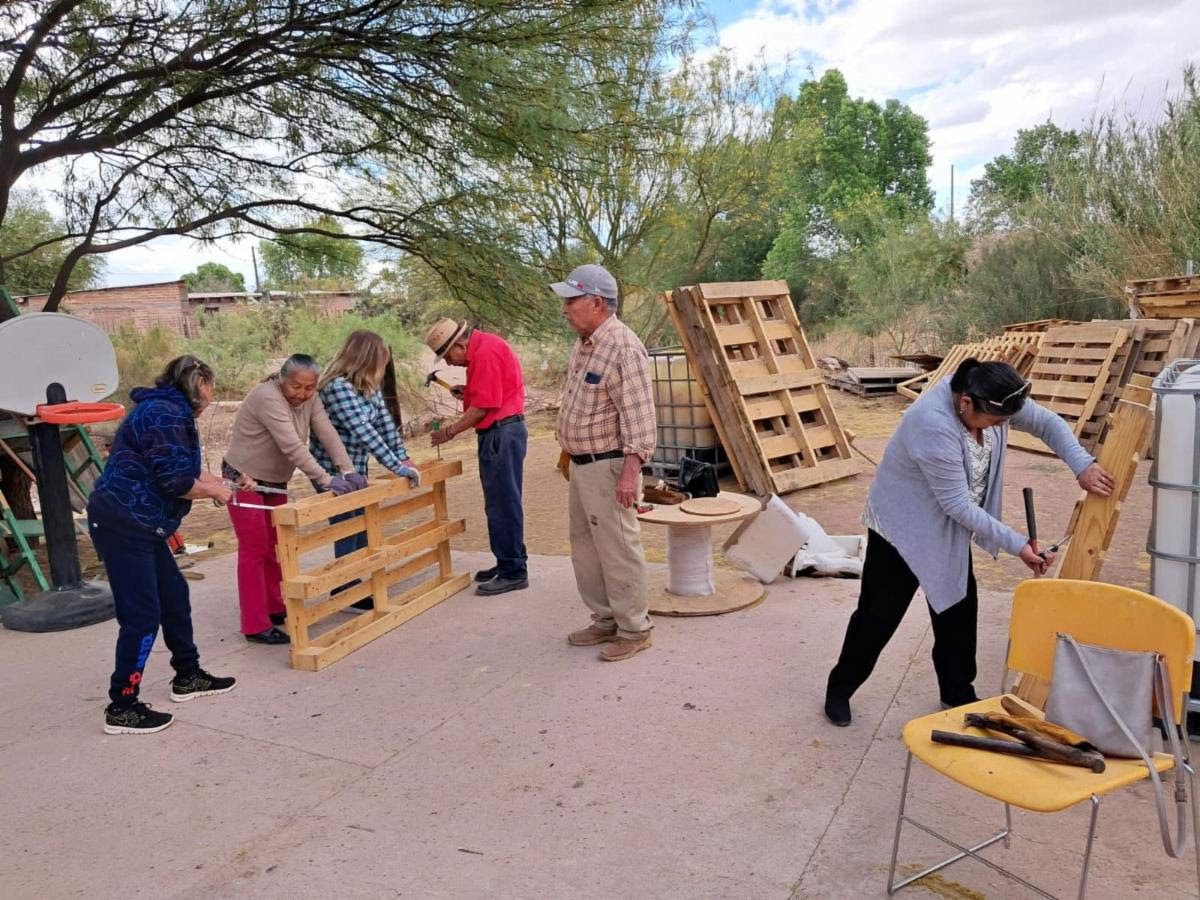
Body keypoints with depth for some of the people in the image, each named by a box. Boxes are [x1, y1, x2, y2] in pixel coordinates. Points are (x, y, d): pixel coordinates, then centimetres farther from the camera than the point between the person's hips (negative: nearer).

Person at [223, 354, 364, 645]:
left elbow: (327, 434, -13)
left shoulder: (309, 399, -4)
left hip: (274, 481, 8)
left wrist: (348, 470, -25)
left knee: (275, 547, 13)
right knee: (254, 549, -7)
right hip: (244, 479, -8)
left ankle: (274, 609, 25)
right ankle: (255, 626, -3)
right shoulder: (268, 398, -28)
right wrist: (326, 480, -37)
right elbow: (293, 447, -35)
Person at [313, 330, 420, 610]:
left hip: (355, 470, 8)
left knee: (361, 529, 14)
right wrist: (397, 466, -28)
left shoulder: (369, 387, 2)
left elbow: (385, 422, 4)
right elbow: (363, 431, -29)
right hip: (333, 472, -8)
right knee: (347, 532, 1)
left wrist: (404, 459, -4)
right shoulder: (337, 387, -25)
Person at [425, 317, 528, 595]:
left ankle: (514, 572, 1)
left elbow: (482, 408, -18)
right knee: (500, 503, 15)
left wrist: (450, 432, -8)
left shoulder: (485, 353, -17)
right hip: (497, 433, 11)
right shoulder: (482, 348, 16)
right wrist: (467, 393, 8)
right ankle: (507, 564, 24)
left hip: (502, 433, -11)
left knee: (503, 504, -5)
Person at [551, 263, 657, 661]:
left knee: (618, 550, -1)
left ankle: (633, 629, 13)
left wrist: (630, 471, -27)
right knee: (586, 547, 16)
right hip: (582, 464, 10)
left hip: (607, 466, -10)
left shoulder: (622, 347, -18)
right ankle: (605, 620, 29)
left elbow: (639, 415, -22)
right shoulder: (584, 344, 11)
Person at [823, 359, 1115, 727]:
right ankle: (840, 688, 22)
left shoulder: (989, 398, -15)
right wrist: (1017, 544, -24)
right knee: (879, 615, 3)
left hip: (947, 527, 8)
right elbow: (959, 506, -30)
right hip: (902, 526, -7)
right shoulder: (934, 426, -37)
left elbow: (1046, 422, -1)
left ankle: (957, 693, 30)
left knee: (958, 609, 12)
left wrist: (1083, 466, -15)